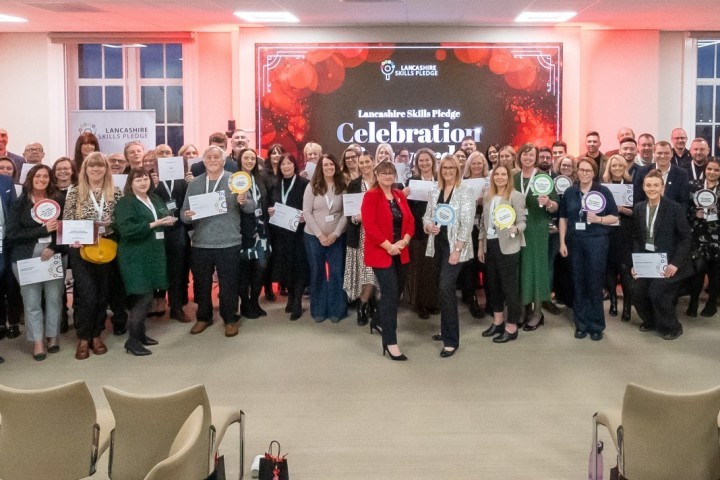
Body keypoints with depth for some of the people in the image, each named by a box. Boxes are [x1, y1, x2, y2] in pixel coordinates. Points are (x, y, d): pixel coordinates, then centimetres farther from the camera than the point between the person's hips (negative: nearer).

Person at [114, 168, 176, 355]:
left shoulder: (156, 200, 13)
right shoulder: (124, 203, -9)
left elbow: (166, 218, 20)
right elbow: (126, 230, -20)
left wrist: (169, 220, -5)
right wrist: (153, 224, -23)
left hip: (154, 254, 7)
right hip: (136, 257, -7)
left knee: (145, 297, 13)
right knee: (143, 297, -10)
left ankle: (140, 333, 25)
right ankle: (132, 341, -1)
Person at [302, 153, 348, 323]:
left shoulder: (342, 187, 1)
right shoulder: (312, 186, 0)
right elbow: (306, 212, -5)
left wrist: (335, 234, -12)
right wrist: (320, 234, -12)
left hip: (336, 237, 0)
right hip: (314, 236, 0)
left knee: (336, 272, 1)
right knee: (317, 273, 8)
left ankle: (336, 310, 12)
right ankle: (318, 310, 18)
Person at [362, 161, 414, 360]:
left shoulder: (400, 196, 11)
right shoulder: (371, 196, -10)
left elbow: (409, 220, 10)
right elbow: (369, 225, -17)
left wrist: (404, 240, -8)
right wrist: (388, 245, -20)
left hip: (400, 252, 7)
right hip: (380, 252, -7)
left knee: (396, 291, 14)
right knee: (390, 293, -10)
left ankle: (382, 319, 37)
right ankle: (390, 342, -5)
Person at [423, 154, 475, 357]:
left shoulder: (466, 192, -7)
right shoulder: (435, 191, 9)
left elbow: (467, 223, -12)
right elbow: (427, 215, 14)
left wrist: (457, 249, -17)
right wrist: (429, 225, -10)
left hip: (455, 247, -6)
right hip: (438, 245, 6)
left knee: (446, 288, -15)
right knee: (444, 288, 12)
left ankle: (452, 339, -8)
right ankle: (447, 331, 27)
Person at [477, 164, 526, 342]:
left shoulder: (516, 196, -8)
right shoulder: (488, 196, 10)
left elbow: (522, 222, -12)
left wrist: (515, 229, -34)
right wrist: (480, 245, 14)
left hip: (507, 246, -7)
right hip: (490, 245, 7)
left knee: (509, 285, 0)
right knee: (492, 284, 14)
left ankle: (511, 327, 7)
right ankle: (497, 322, 29)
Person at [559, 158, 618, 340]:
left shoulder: (603, 191, -2)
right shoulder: (569, 192, 7)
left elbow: (614, 217, -1)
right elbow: (563, 218, 10)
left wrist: (598, 219, -19)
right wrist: (562, 242, 4)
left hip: (596, 241, -3)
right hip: (575, 242, 3)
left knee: (595, 283, 2)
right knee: (578, 283, 8)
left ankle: (596, 325, 13)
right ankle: (581, 324, 17)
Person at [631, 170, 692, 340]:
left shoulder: (674, 208, -12)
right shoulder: (638, 208, 3)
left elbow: (686, 237, -10)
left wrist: (675, 263, -18)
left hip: (667, 260, -5)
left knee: (657, 292, -17)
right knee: (637, 291, -8)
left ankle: (672, 327, 9)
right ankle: (650, 321, 22)